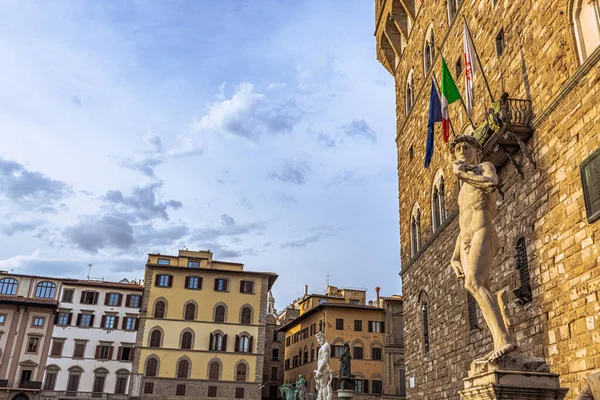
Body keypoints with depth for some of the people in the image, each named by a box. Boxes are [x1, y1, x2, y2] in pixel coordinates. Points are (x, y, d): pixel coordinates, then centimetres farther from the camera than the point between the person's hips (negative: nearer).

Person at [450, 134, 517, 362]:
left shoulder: (485, 167, 14)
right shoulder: (464, 190, 34)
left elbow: (492, 184, -13)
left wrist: (462, 173, -2)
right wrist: (454, 258, 19)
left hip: (482, 234, -8)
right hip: (465, 242, 8)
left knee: (473, 283, -27)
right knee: (482, 291, -8)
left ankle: (503, 338, -34)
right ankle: (500, 344, -16)